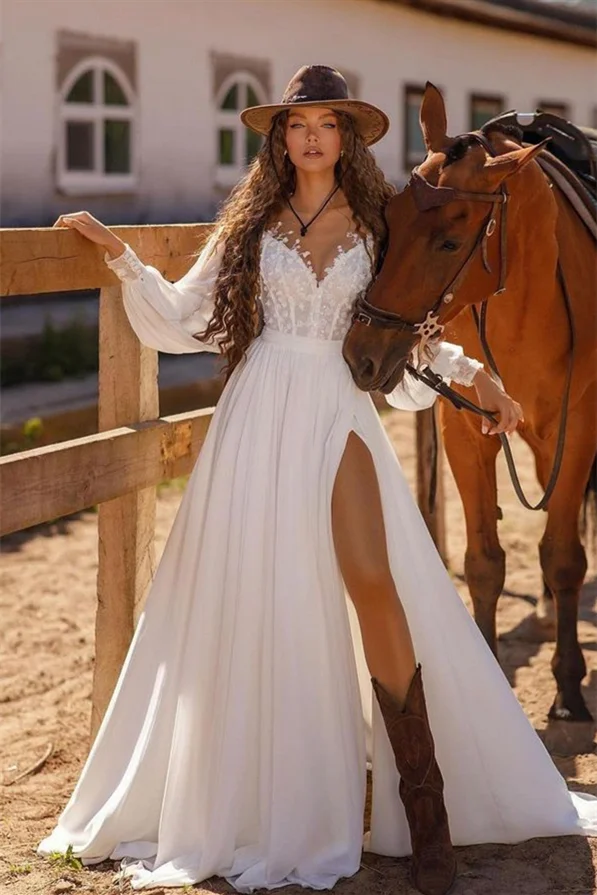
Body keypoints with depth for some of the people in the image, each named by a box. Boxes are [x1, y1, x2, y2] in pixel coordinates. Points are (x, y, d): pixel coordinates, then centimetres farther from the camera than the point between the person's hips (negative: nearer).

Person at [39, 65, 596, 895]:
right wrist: (119, 254, 4)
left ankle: (424, 802, -9)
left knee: (374, 583, -15)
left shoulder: (374, 226, 10)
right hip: (260, 418, 1)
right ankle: (260, 799, 15)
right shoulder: (251, 223, 9)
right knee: (253, 597, 1)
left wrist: (470, 369, 5)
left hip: (339, 414, -1)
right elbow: (182, 317, 9)